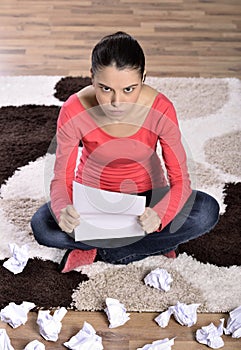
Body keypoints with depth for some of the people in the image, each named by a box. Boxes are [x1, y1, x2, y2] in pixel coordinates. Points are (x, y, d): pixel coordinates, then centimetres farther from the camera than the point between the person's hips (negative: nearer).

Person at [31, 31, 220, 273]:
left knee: (207, 212, -26)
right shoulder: (73, 112, -25)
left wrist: (158, 215, -43)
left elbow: (180, 181, -21)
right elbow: (61, 179, -18)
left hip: (146, 194, 1)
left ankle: (96, 250, -16)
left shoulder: (161, 110, -24)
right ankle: (152, 244, -13)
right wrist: (63, 211, -42)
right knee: (42, 225, -28)